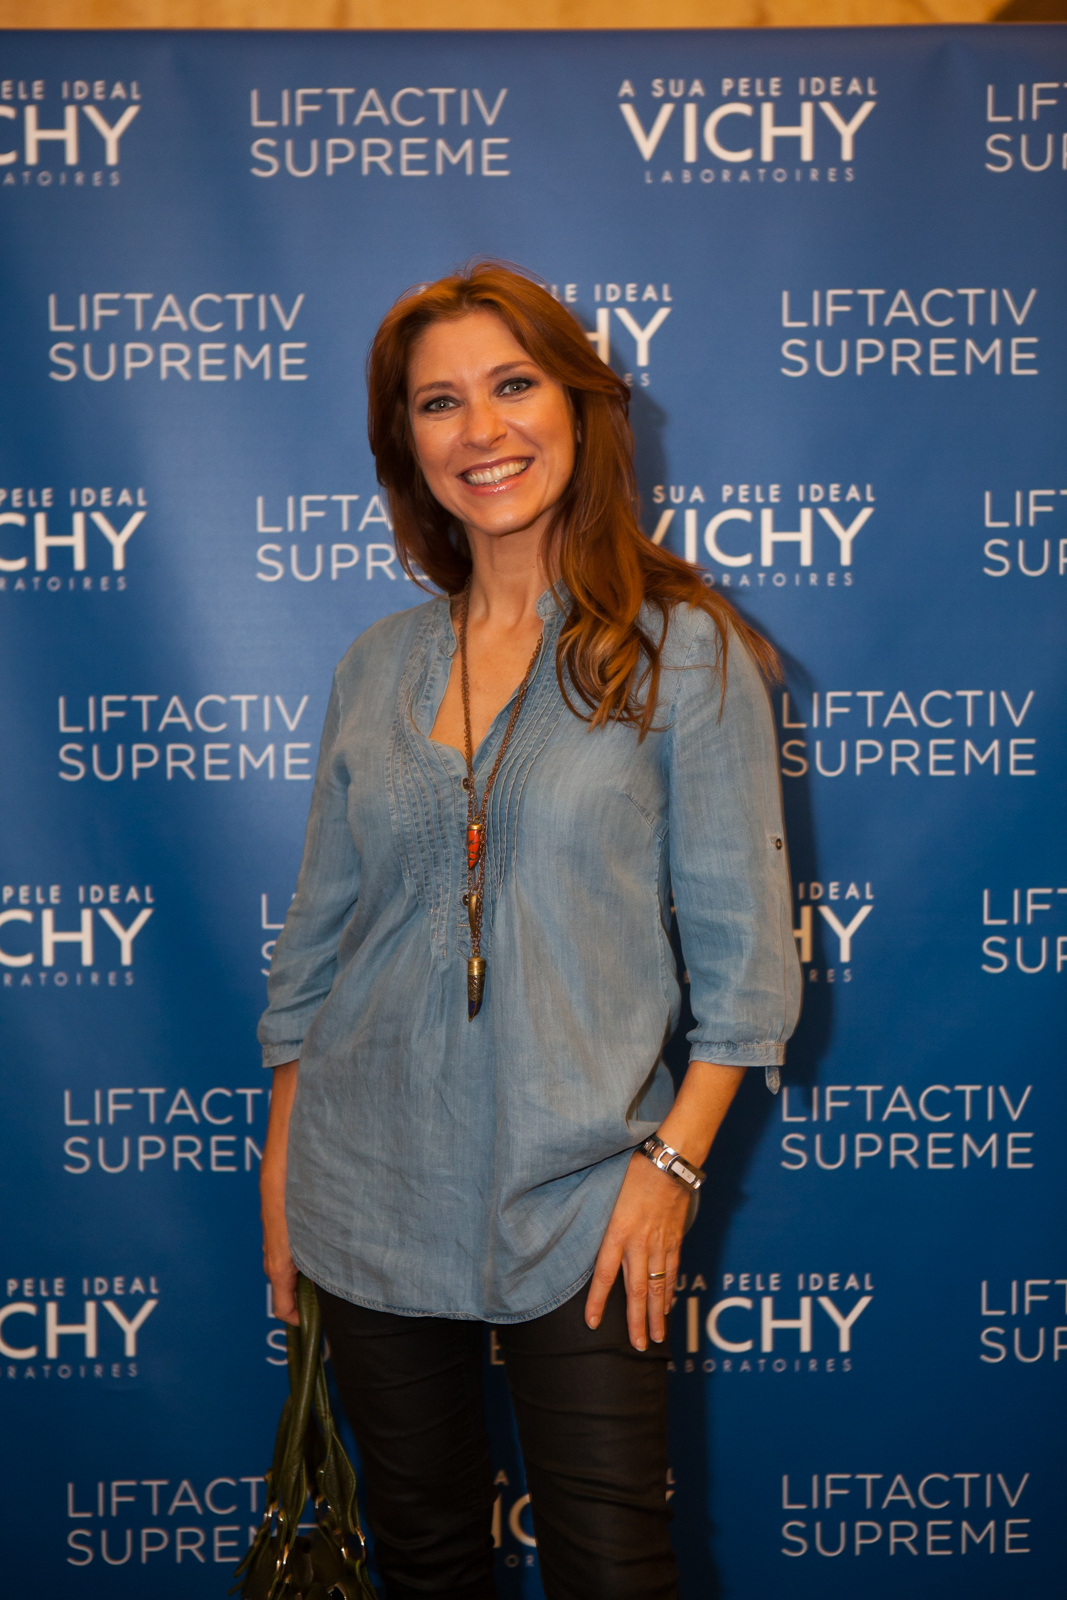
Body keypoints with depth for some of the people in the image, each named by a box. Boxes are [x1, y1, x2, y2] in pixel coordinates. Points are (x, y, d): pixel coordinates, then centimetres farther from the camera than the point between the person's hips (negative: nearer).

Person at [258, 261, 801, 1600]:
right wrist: (282, 1152, 10)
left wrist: (673, 1159, -11)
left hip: (580, 1197, -3)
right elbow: (318, 929, 11)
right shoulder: (376, 667, 5)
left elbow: (743, 946, -5)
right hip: (369, 1190, 4)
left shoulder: (684, 651, -5)